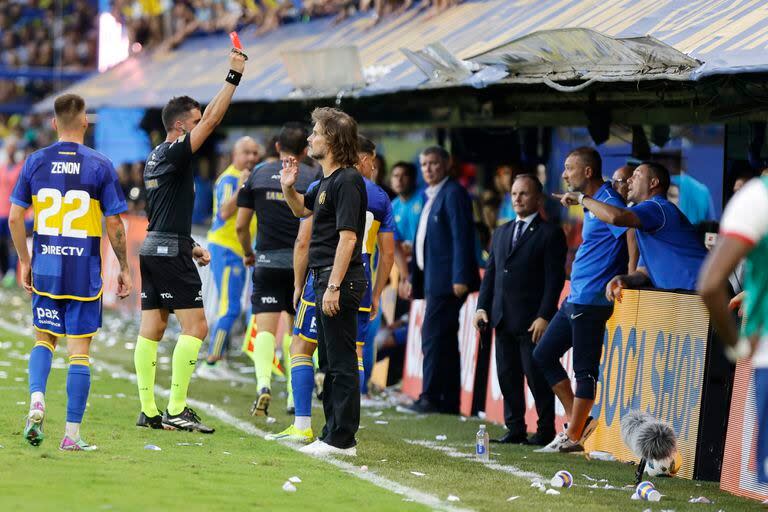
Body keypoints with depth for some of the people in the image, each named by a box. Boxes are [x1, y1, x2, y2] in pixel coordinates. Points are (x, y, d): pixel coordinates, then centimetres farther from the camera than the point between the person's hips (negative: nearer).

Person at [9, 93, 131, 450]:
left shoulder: (35, 162, 1)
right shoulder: (100, 166, -5)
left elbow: (14, 218, 2)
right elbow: (114, 224, -4)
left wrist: (25, 261, 14)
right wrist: (124, 268, 7)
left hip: (45, 270, 2)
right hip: (85, 273, -2)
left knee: (44, 339, 19)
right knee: (79, 351, 3)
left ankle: (36, 400, -7)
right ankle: (72, 434, 3)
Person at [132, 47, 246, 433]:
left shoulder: (156, 159, 17)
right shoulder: (174, 153, -10)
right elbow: (212, 119, -17)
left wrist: (189, 246, 24)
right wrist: (234, 76, -15)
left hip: (152, 248, 9)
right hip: (170, 253, -9)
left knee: (151, 329, 6)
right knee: (195, 326, -8)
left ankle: (148, 411, 6)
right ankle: (176, 410, -13)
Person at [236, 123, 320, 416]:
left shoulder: (258, 175, 6)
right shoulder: (313, 178, -1)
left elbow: (241, 225, 7)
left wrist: (248, 253, 23)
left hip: (267, 261, 0)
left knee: (265, 329, -4)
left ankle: (263, 383, -27)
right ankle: (295, 396, 15)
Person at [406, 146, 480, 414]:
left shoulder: (453, 193, -10)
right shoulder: (431, 196, 20)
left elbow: (462, 237, -17)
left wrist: (460, 278, -22)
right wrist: (414, 279, 22)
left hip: (447, 279, -10)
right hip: (434, 280, 10)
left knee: (433, 336, -12)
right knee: (445, 339, 10)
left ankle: (430, 397, -11)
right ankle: (449, 400, 13)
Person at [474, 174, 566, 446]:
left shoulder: (550, 233, -3)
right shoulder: (502, 233, 18)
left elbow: (554, 278, -9)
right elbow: (490, 273, 19)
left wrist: (544, 316, -16)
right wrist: (482, 306, 6)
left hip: (532, 321, -7)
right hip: (503, 320, 7)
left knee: (537, 377, -5)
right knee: (507, 375, 7)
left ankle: (546, 431, 3)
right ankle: (515, 429, 13)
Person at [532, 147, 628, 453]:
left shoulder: (608, 203, -15)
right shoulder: (591, 203, 17)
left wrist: (628, 280, -26)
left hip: (591, 299, -11)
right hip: (575, 298, 11)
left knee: (585, 370, -3)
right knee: (543, 355, 15)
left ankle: (573, 436, 3)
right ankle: (578, 420, 18)